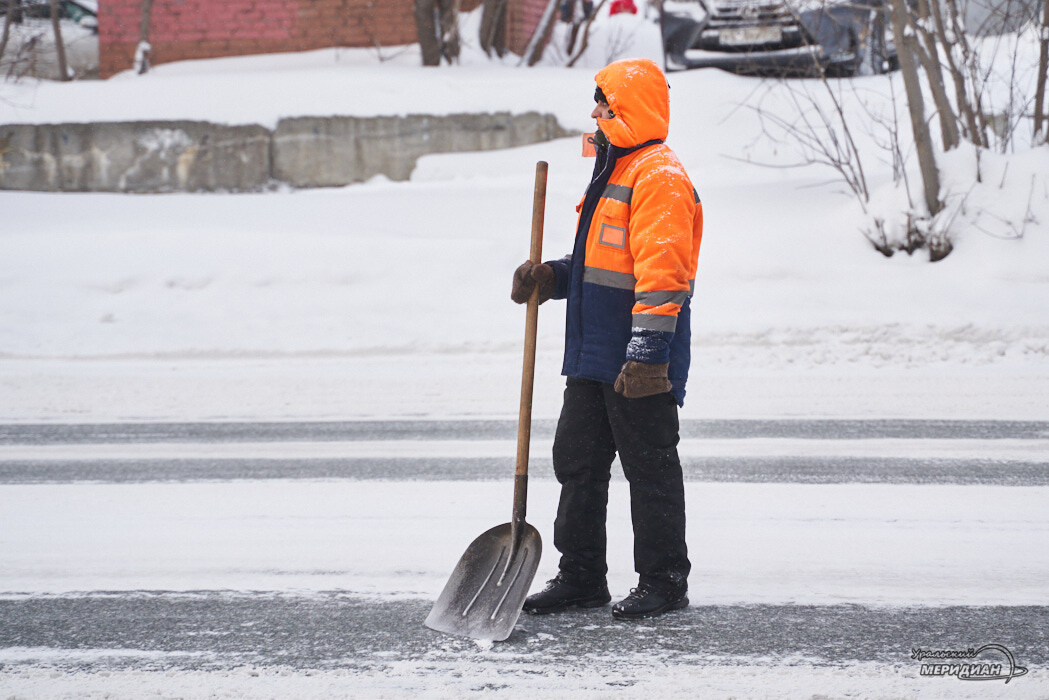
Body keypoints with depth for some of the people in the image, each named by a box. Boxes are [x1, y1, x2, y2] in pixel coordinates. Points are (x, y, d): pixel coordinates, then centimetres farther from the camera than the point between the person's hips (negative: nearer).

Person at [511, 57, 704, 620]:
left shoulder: (659, 177, -15)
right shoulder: (613, 172, 18)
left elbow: (660, 274, -23)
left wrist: (646, 356, -28)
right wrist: (549, 278, 9)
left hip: (639, 365, -10)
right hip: (593, 359, 10)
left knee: (650, 470, -1)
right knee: (578, 462, 13)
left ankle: (664, 580, 8)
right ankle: (580, 576, 21)